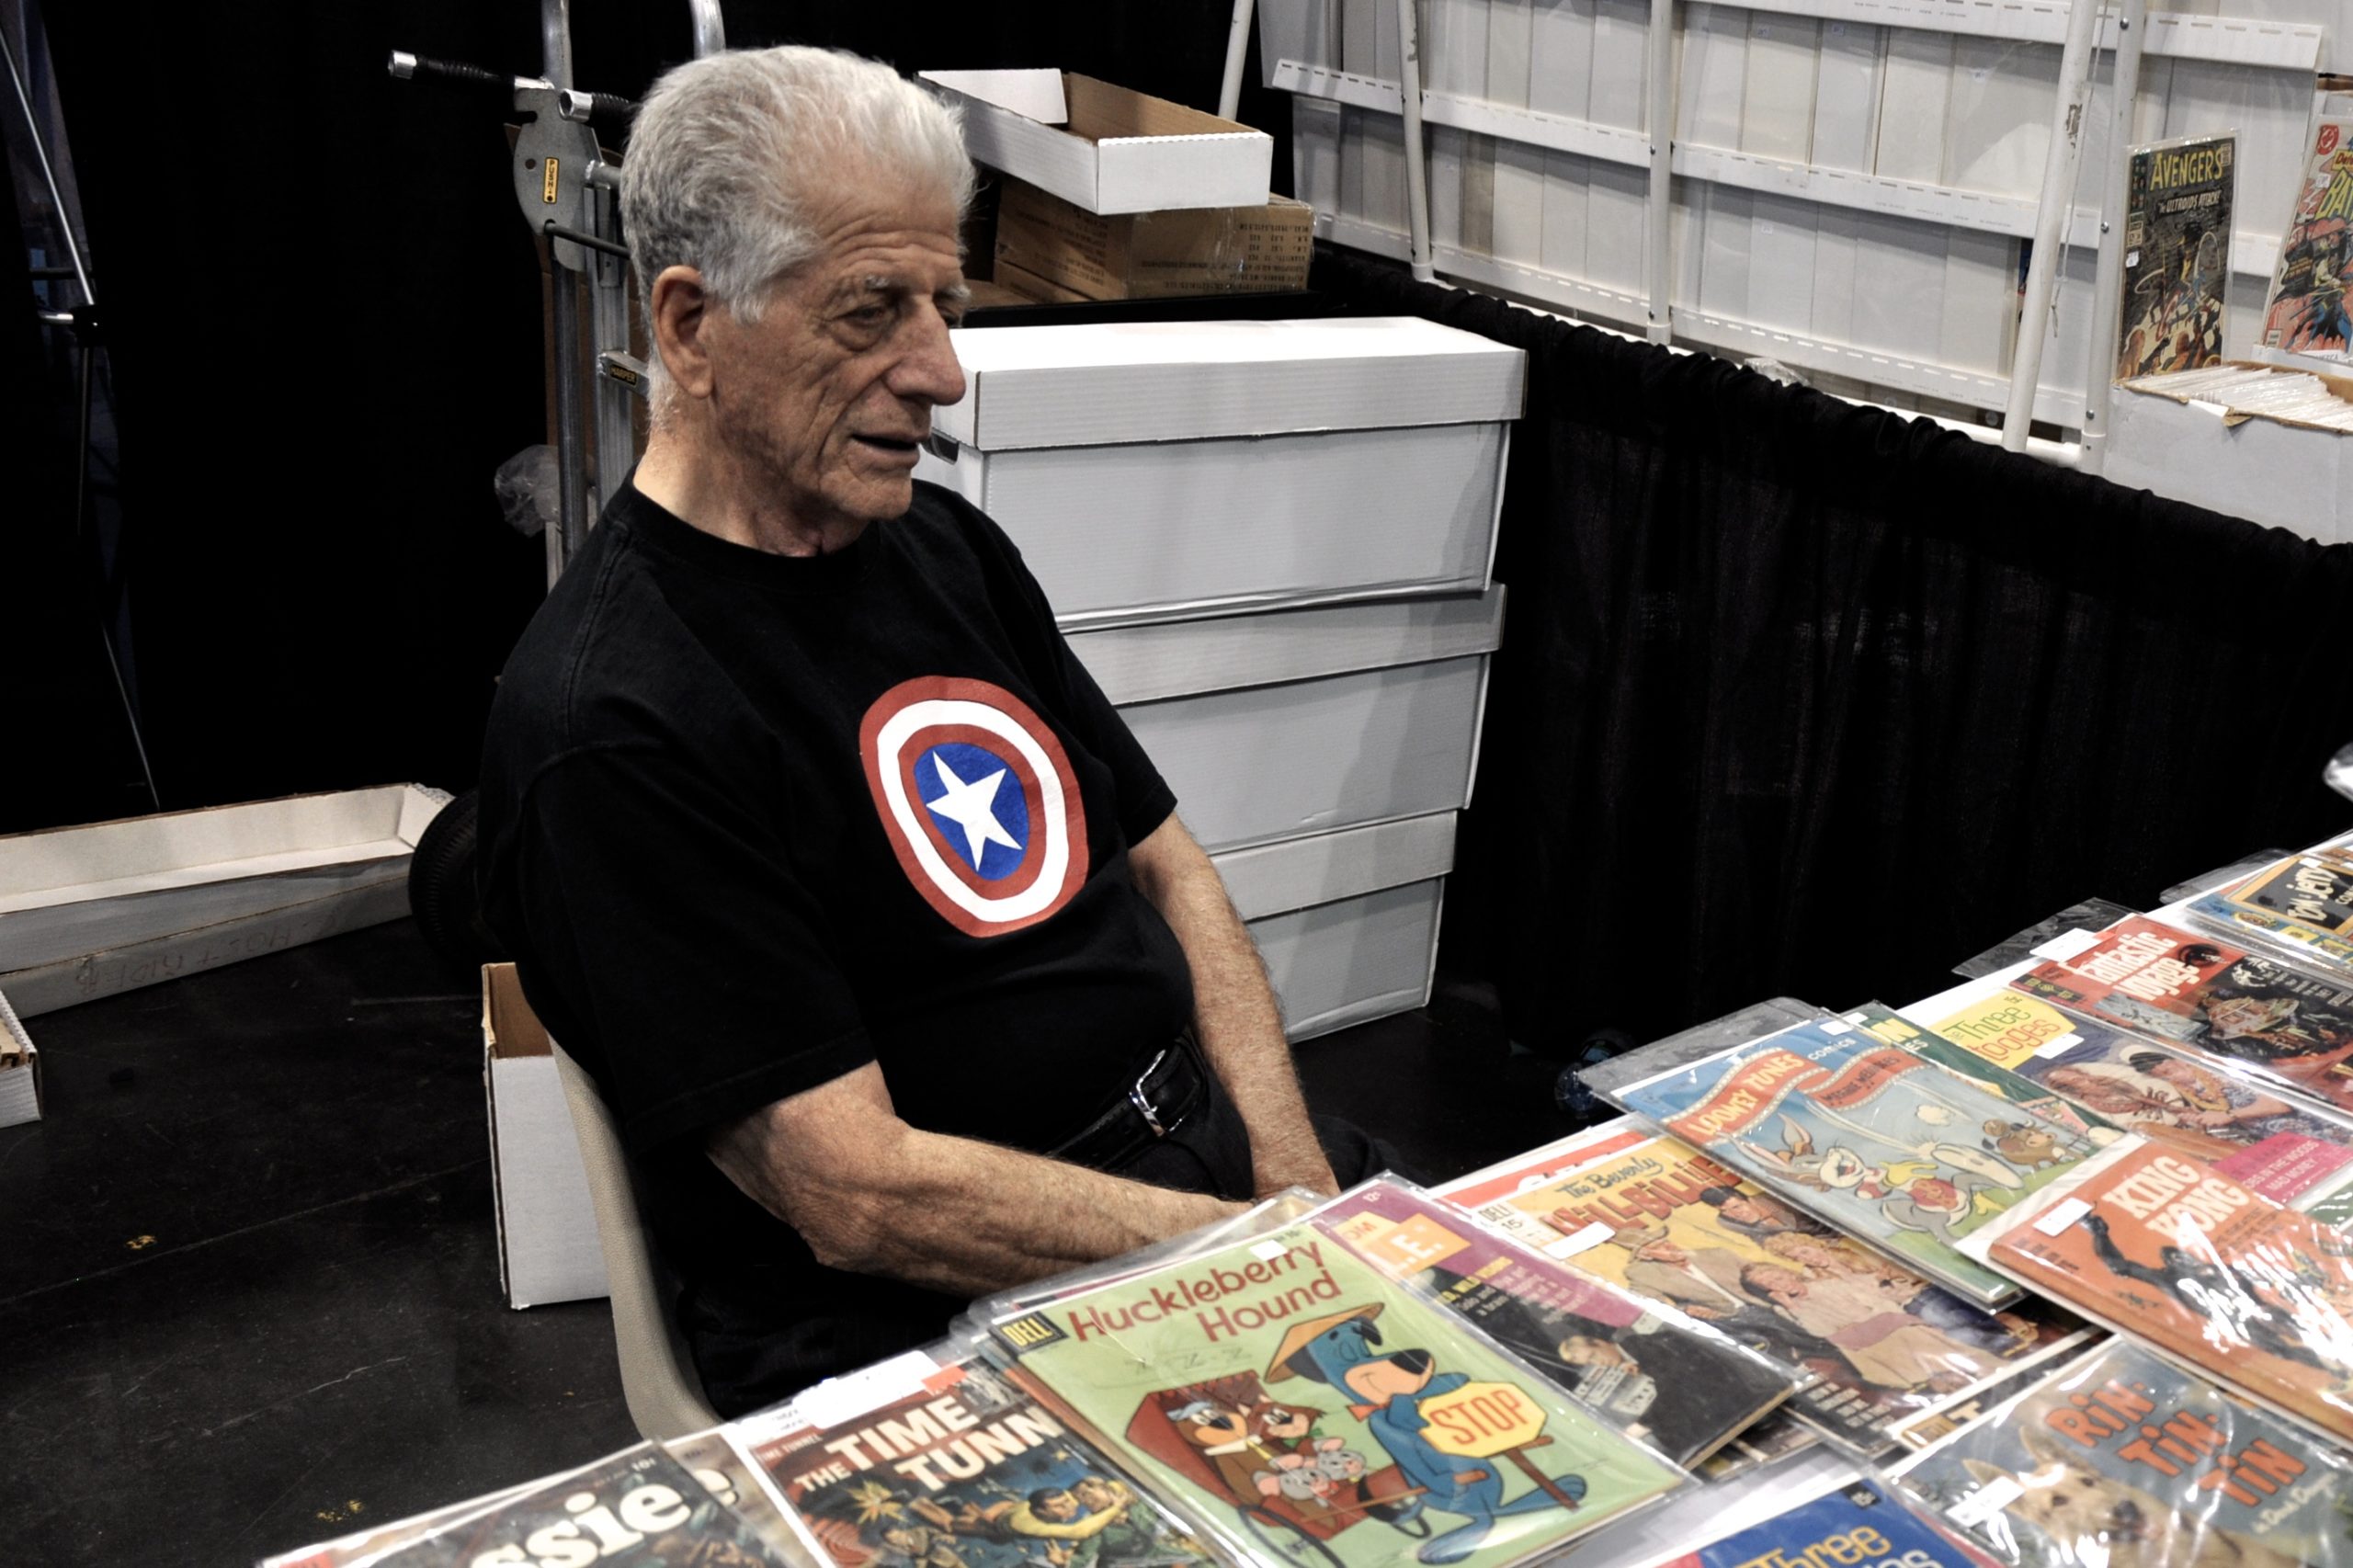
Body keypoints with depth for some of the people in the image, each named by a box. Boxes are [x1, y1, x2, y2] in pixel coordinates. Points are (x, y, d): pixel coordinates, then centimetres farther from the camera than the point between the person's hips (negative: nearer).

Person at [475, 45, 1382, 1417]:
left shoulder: (946, 547, 10)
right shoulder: (611, 724, -17)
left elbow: (1167, 868, 13)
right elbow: (856, 1198, -18)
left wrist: (1295, 1179, -2)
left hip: (1215, 1158, 8)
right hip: (927, 1322, -8)